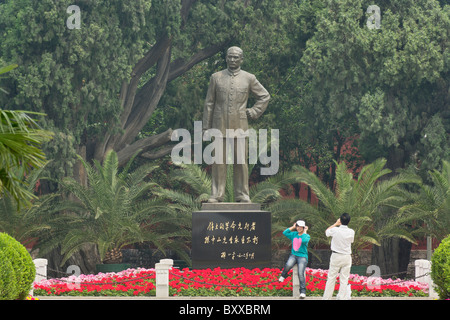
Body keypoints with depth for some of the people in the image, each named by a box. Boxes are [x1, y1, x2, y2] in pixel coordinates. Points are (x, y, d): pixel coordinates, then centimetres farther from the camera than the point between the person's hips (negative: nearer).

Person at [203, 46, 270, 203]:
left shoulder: (249, 78, 6)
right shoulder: (216, 77, 7)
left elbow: (265, 96, 16)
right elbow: (209, 103, 8)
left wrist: (253, 112, 4)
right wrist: (206, 126, 5)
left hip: (240, 126, 0)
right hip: (220, 125, 0)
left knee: (241, 161, 1)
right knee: (218, 161, 0)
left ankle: (242, 195, 7)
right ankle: (217, 194, 4)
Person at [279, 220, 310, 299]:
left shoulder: (307, 236, 1)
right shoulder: (294, 234, 14)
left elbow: (304, 241, -21)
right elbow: (285, 232, 8)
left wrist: (304, 232, -8)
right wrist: (293, 227, 7)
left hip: (302, 256, -3)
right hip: (293, 255, 3)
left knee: (301, 273, -22)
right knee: (288, 265, -33)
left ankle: (303, 292, -20)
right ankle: (283, 276, -6)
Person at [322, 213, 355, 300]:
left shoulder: (335, 230, -13)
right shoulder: (351, 232, -8)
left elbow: (326, 231, 9)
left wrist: (336, 224, 17)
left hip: (336, 256, -1)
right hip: (347, 257, 1)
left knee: (331, 278, 6)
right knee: (344, 280, 5)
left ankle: (326, 298, 9)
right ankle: (342, 297, 4)